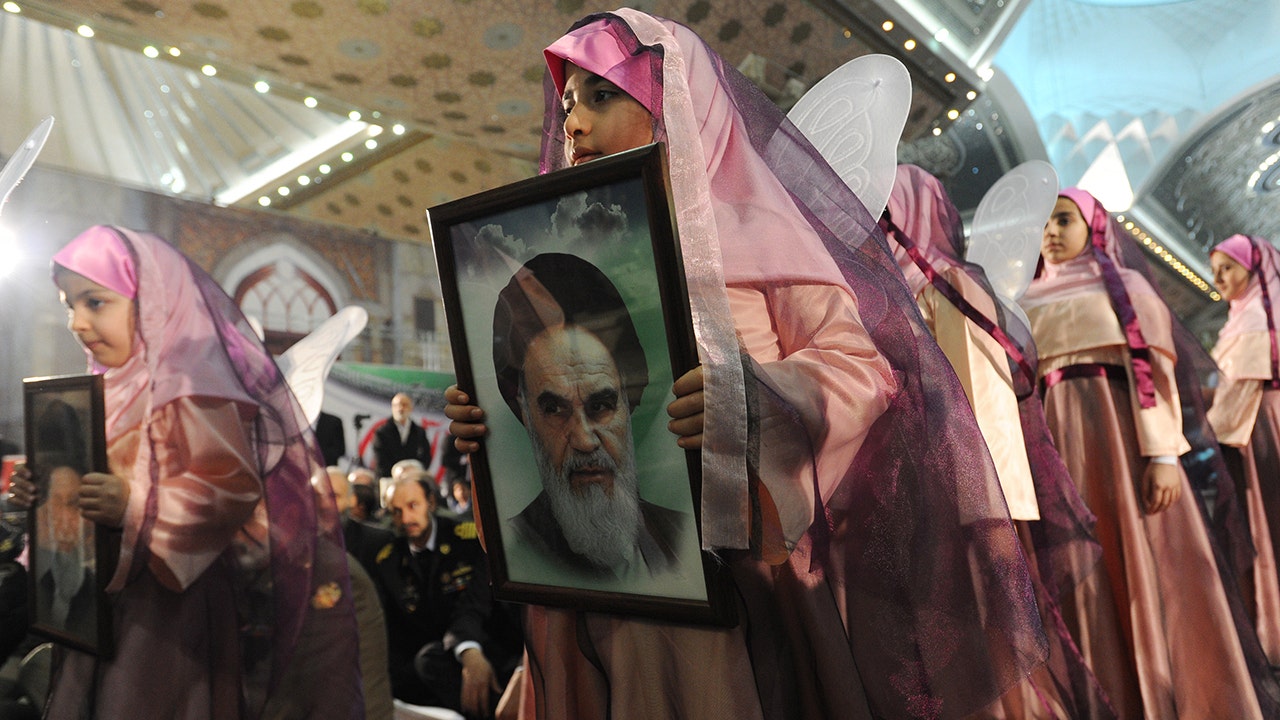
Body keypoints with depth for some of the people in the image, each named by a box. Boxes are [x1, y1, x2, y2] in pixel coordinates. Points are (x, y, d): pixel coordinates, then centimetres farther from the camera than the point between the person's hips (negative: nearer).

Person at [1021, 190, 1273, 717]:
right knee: (1079, 576, 1)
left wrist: (1162, 452, -13)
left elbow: (1153, 367, -2)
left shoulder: (1125, 284, 10)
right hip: (1056, 442, 3)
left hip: (1120, 436, -3)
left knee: (1144, 570, -3)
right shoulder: (1029, 303, 18)